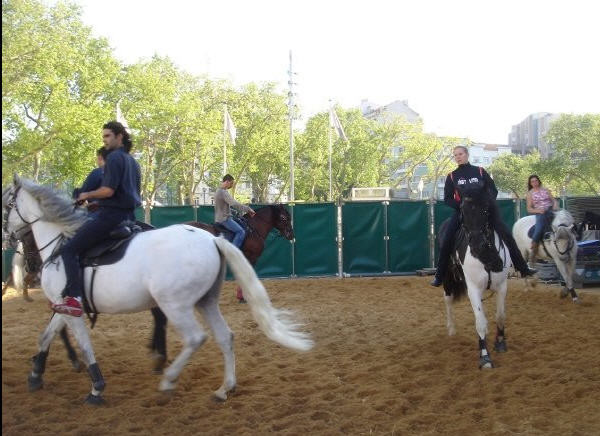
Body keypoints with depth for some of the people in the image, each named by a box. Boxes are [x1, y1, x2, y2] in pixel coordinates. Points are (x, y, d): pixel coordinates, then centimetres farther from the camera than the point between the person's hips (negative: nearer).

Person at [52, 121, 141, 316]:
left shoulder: (114, 157, -9)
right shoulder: (133, 162, 20)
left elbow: (108, 190, -20)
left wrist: (87, 195, -2)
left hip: (110, 214, -10)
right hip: (129, 216, 10)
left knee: (69, 250, -12)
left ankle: (74, 298, -27)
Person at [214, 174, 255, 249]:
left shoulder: (218, 191, 16)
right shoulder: (224, 192, -17)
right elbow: (234, 204, -28)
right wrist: (248, 209, -24)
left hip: (219, 218, 11)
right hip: (224, 219, -11)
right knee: (241, 232, -18)